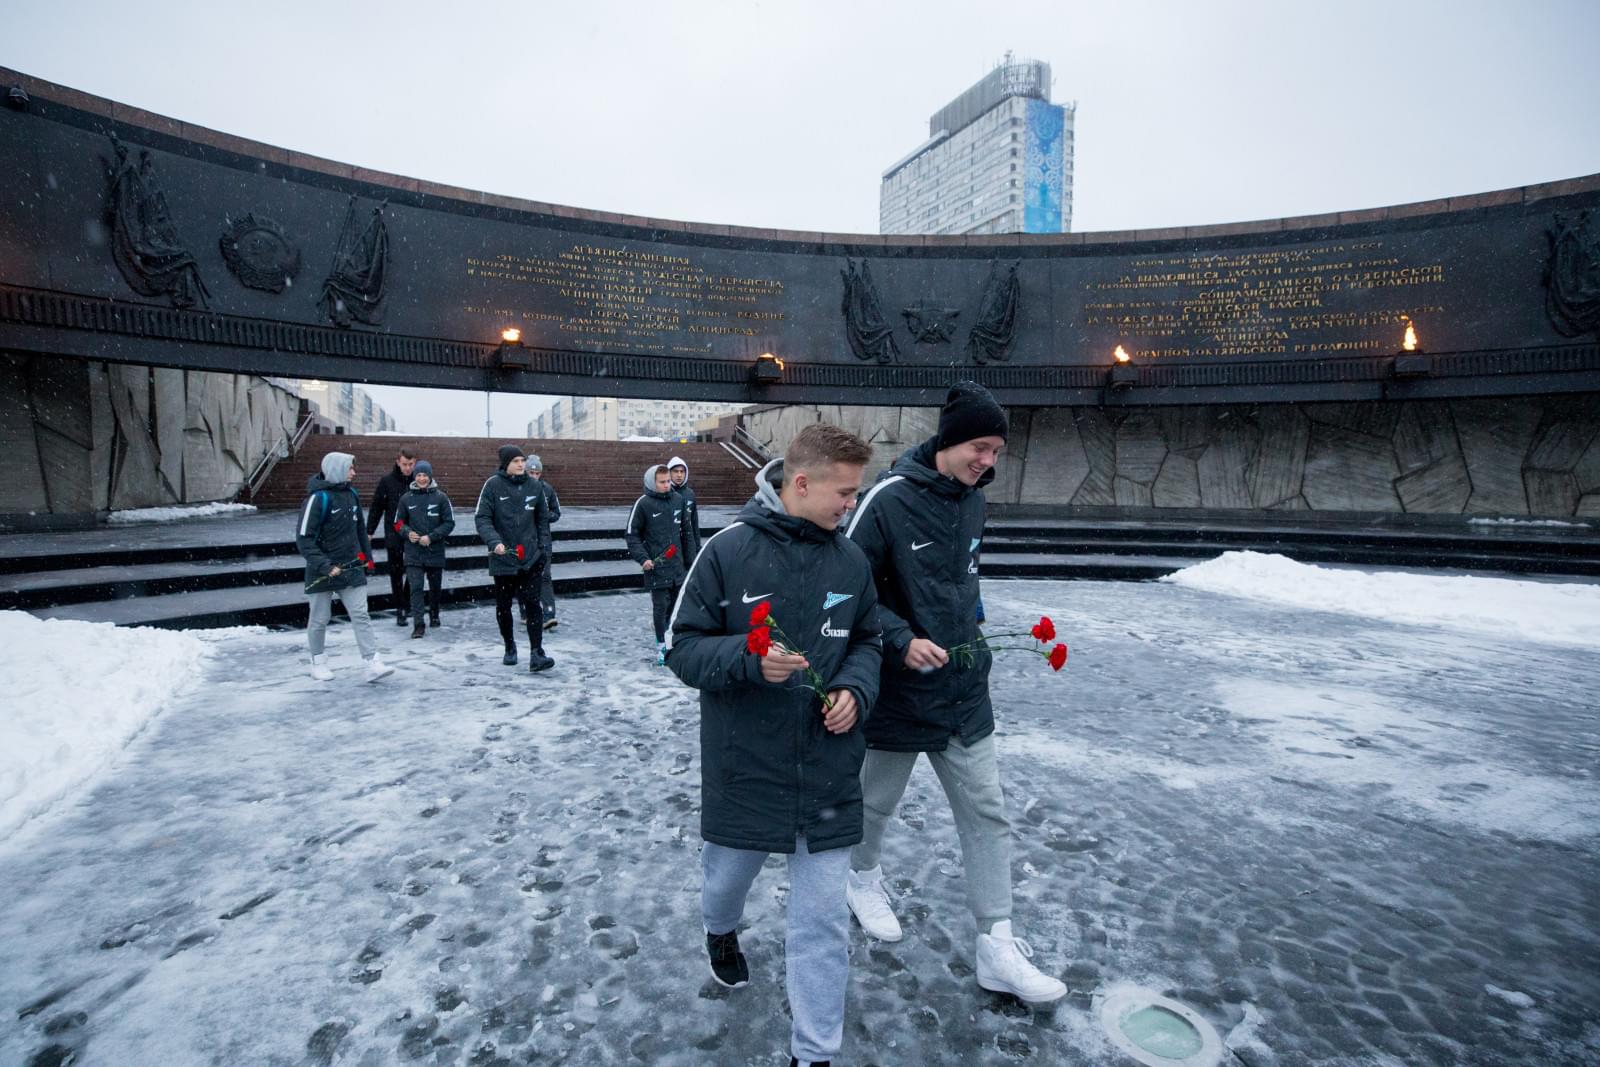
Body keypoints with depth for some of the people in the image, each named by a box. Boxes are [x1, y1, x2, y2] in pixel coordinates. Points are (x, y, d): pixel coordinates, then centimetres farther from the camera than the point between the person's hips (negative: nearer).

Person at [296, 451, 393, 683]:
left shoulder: (352, 494, 5)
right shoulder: (318, 498, -15)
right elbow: (304, 539, -16)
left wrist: (367, 557, 16)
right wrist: (325, 566, -22)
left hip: (351, 568, 5)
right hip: (322, 572, -5)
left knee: (361, 615, -2)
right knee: (319, 619, 11)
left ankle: (373, 663, -6)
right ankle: (318, 662, 28)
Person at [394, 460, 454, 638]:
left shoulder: (440, 497, -3)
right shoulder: (406, 499, 2)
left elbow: (449, 523, -4)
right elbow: (398, 523, 11)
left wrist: (431, 537, -14)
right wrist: (408, 533, -10)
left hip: (435, 551, 0)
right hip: (413, 552, 0)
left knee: (435, 586, 14)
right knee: (416, 587, -8)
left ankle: (434, 615, 36)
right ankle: (418, 624, -6)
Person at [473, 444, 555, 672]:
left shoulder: (534, 486, 2)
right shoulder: (493, 485, -7)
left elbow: (543, 518, 12)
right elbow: (481, 518, -10)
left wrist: (542, 545, 5)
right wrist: (494, 541, -24)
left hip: (530, 557, 1)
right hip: (502, 557, -1)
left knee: (532, 604, -5)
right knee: (503, 606, 13)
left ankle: (536, 654, -5)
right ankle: (510, 647, 33)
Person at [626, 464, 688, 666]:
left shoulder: (678, 499, 5)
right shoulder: (643, 503, -9)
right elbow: (632, 534, -6)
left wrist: (686, 555, 16)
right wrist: (642, 558, -16)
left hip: (677, 564, 5)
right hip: (656, 566, -5)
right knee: (660, 606, 1)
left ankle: (667, 637, 33)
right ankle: (661, 645, 14)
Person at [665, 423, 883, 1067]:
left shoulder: (851, 560, -3)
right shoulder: (727, 551, -14)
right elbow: (685, 649, -10)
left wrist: (855, 690, -10)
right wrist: (749, 658, -27)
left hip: (827, 769, 2)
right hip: (743, 766, -1)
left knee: (824, 920, 7)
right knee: (730, 870, 25)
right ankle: (721, 930, 62)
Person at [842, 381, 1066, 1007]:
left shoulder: (972, 501, 4)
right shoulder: (890, 499, -19)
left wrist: (971, 626, 13)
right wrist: (903, 640, -24)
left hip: (964, 691, 6)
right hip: (900, 690, -6)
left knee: (987, 816, 8)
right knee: (878, 801, 17)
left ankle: (998, 946, 21)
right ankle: (864, 876, 47)